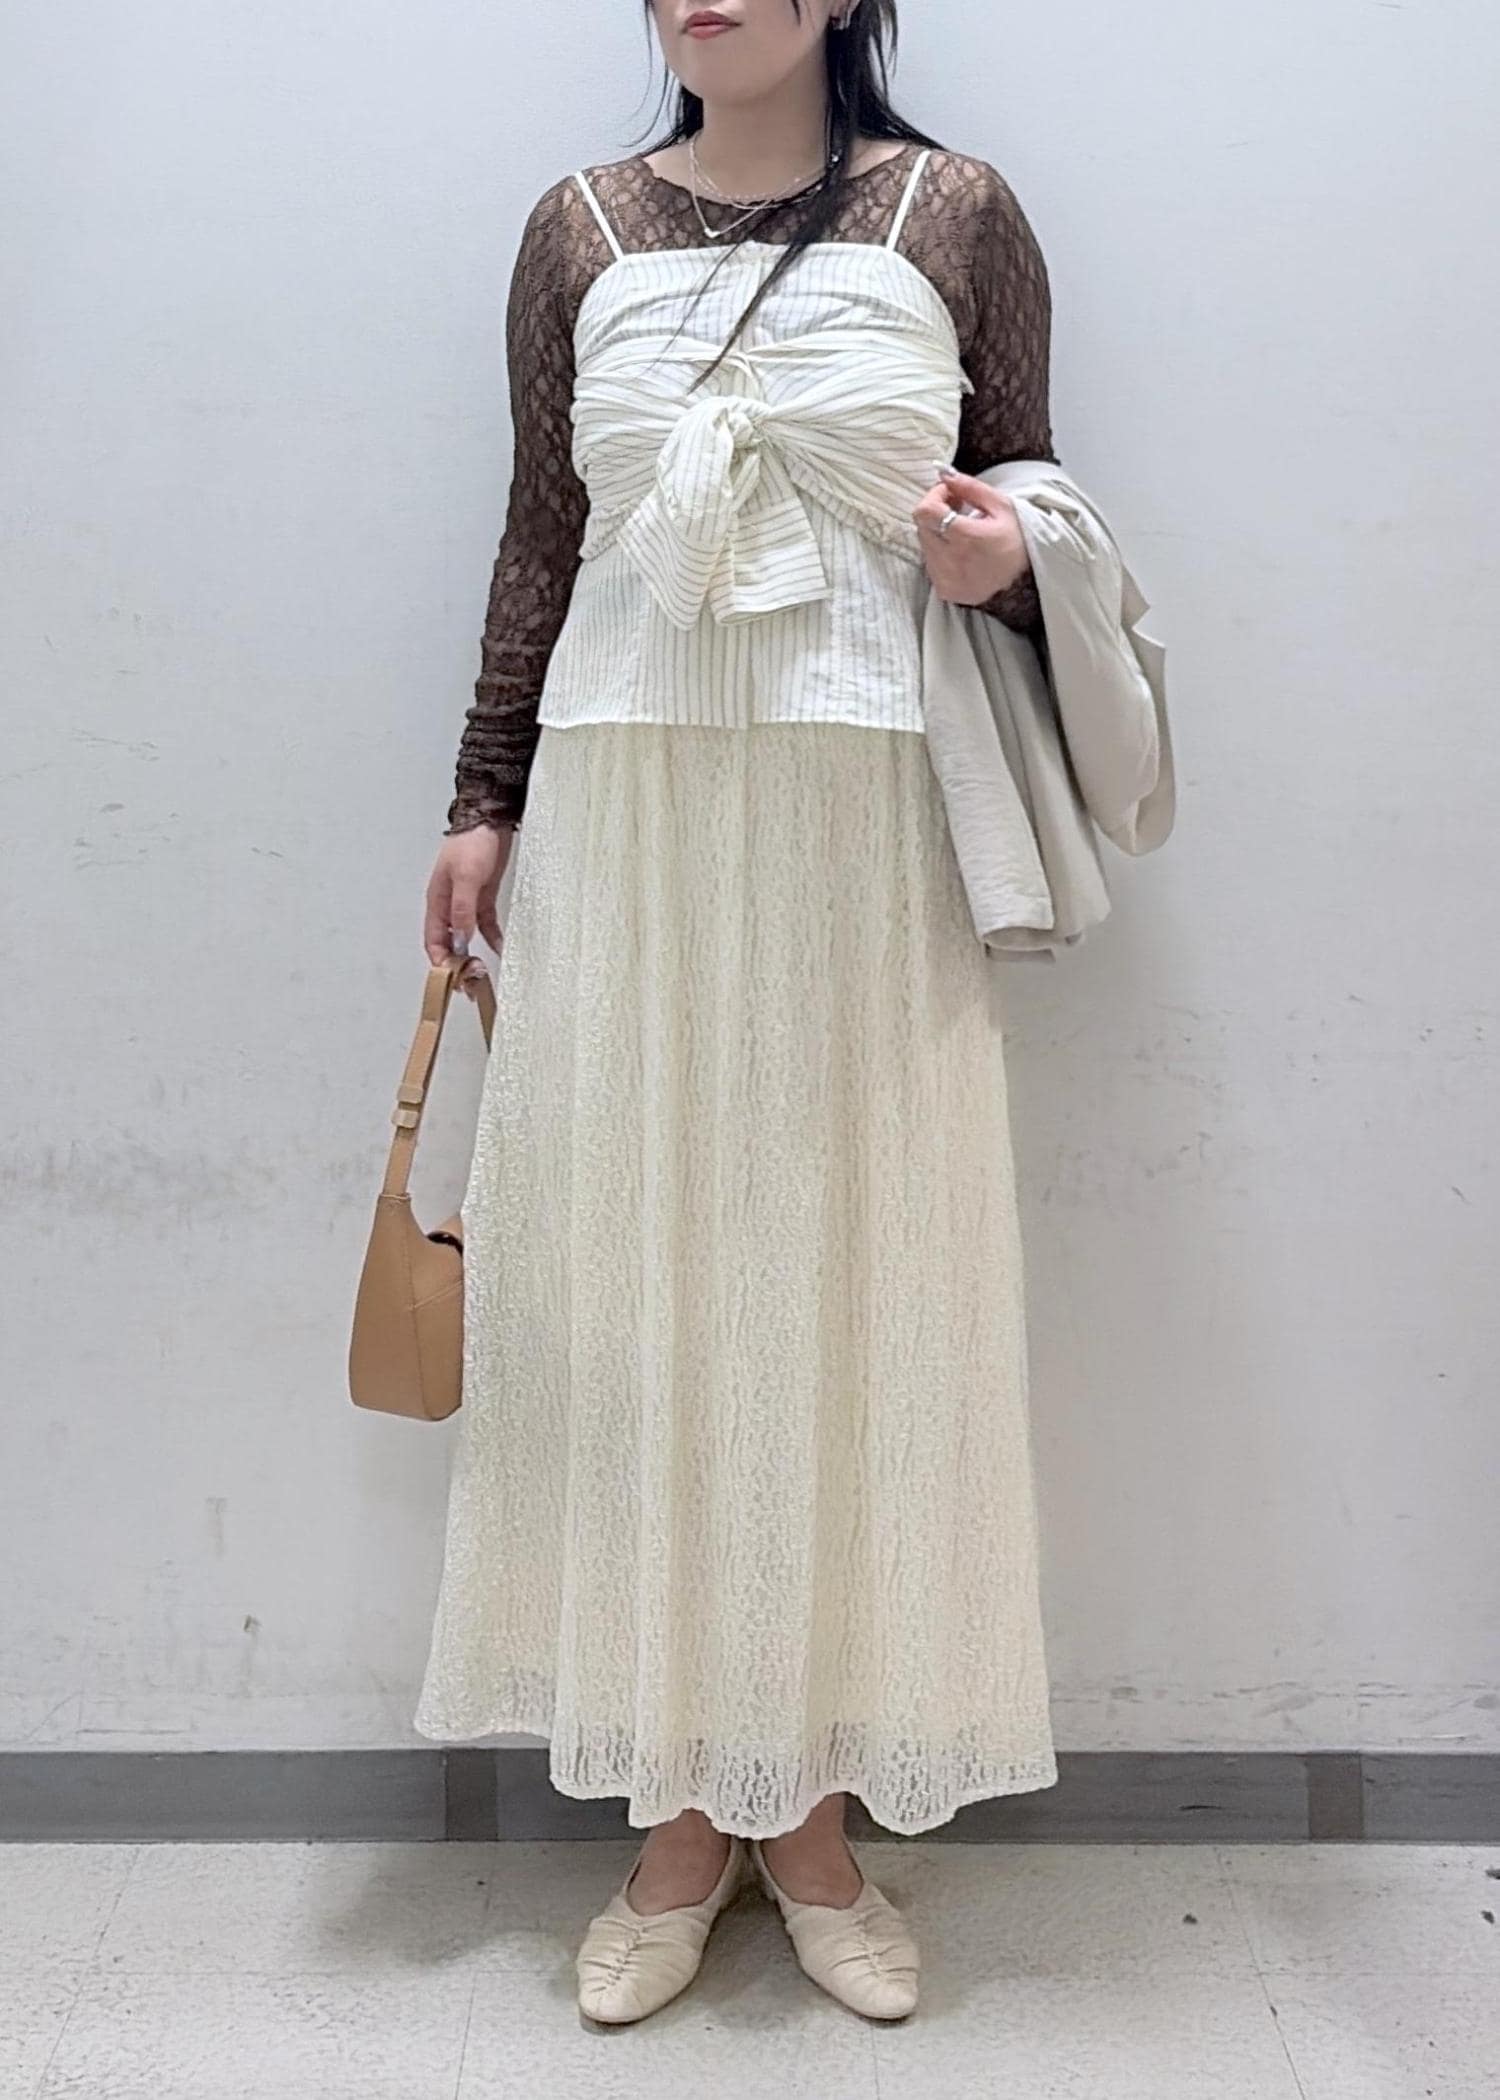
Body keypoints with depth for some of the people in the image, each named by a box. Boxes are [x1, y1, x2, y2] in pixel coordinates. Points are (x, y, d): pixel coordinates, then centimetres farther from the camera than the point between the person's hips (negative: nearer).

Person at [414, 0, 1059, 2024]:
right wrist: (482, 806, 9)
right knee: (635, 1288, 3)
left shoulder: (957, 216, 5)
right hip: (625, 816, 2)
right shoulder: (579, 231, 10)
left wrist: (999, 559, -11)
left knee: (851, 1284, 3)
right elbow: (541, 540, 12)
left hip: (865, 826, -1)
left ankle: (818, 1809, 19)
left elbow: (1029, 500, 12)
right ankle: (679, 1817, 18)